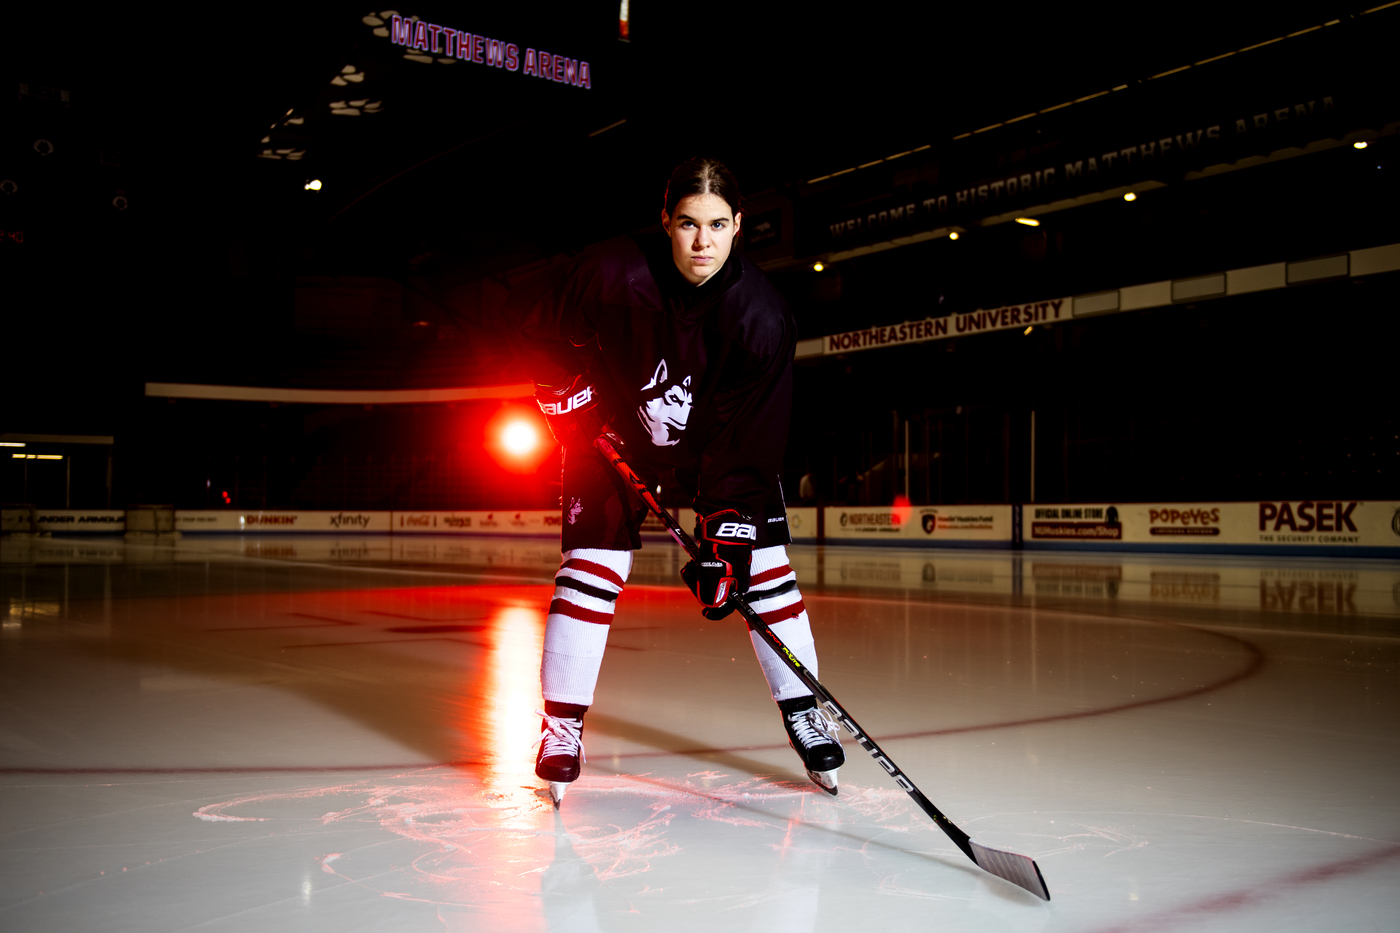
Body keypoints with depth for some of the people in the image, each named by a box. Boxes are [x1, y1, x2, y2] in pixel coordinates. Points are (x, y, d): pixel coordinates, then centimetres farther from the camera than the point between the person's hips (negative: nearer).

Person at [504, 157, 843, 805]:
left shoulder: (763, 315, -28)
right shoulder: (614, 275, -30)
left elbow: (745, 444, -27)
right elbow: (525, 314, -10)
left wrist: (724, 536, -33)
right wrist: (561, 391, -14)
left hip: (721, 438, 1)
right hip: (615, 430, -1)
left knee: (764, 566, -6)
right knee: (592, 567, -10)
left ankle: (804, 714, 10)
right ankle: (562, 725, 3)